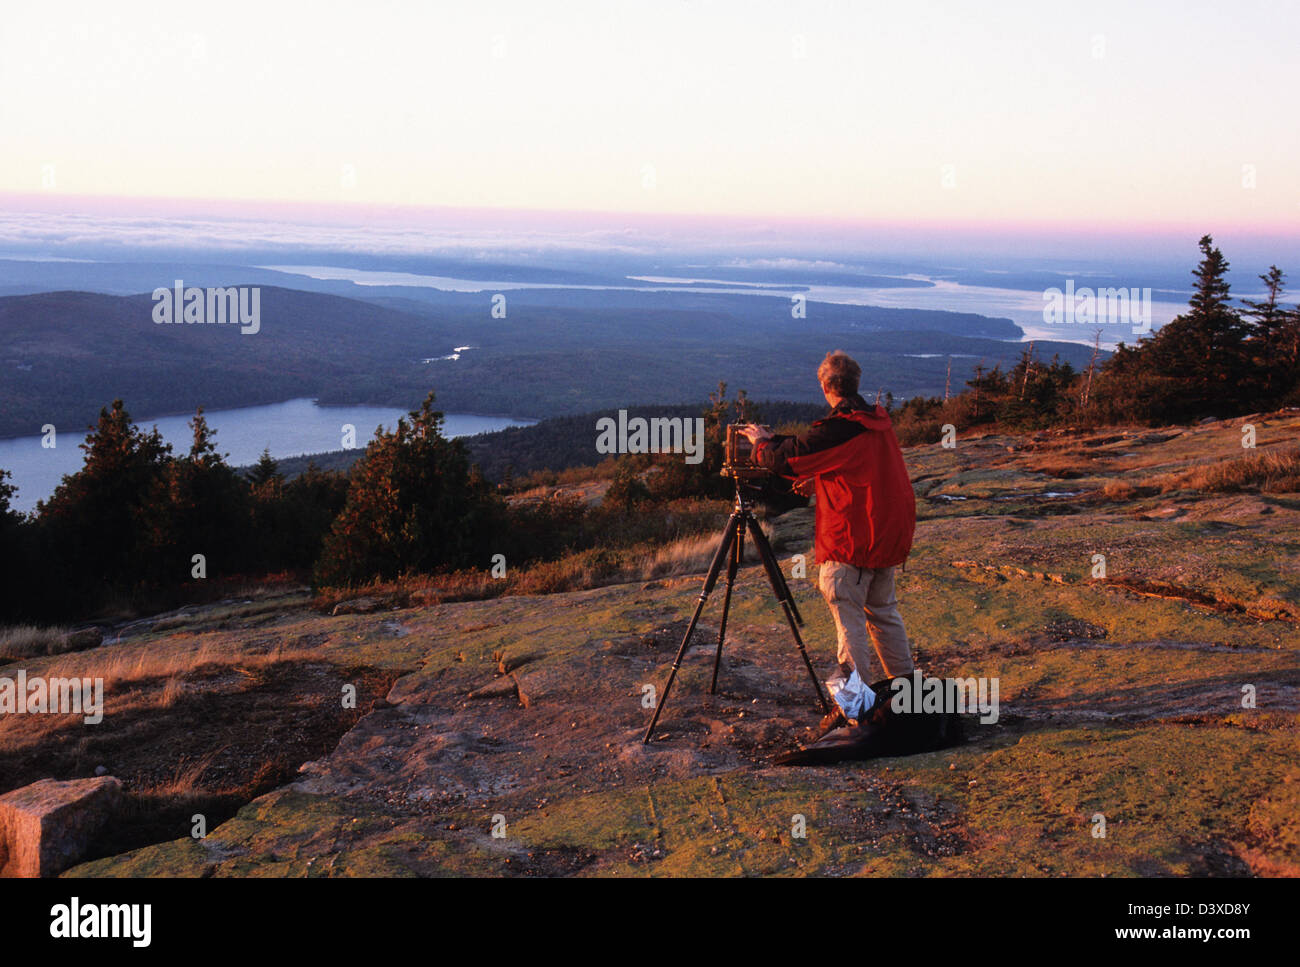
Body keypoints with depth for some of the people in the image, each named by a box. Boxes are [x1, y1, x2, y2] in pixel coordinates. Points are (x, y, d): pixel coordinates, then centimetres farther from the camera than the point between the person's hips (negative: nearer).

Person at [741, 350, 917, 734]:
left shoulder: (837, 429, -18)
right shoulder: (880, 422, 8)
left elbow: (784, 459, -13)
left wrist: (762, 441, 7)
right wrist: (818, 481, 22)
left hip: (851, 540, -8)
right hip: (889, 535, 8)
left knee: (849, 617, -3)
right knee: (883, 611, 18)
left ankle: (853, 703, -4)